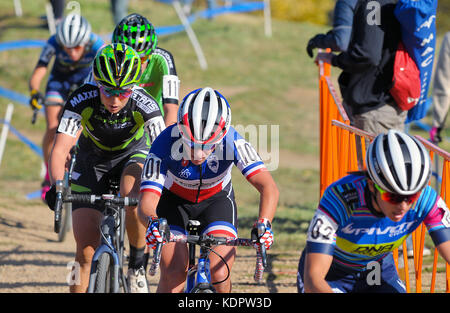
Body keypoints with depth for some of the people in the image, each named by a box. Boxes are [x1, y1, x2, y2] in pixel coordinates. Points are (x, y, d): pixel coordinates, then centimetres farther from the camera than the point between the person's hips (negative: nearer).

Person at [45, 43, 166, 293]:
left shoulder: (144, 105, -32)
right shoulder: (82, 101, -31)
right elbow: (59, 151, -35)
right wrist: (57, 186, -53)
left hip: (133, 154, -1)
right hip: (92, 159, 1)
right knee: (86, 251, -7)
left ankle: (137, 266, -12)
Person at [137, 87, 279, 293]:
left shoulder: (232, 142, -32)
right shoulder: (165, 145, -34)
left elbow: (268, 187, -36)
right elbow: (146, 203, -36)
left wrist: (263, 224, -54)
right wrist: (153, 222, -59)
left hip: (216, 199, 1)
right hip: (174, 202, -1)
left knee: (219, 275, -20)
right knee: (173, 275, -19)